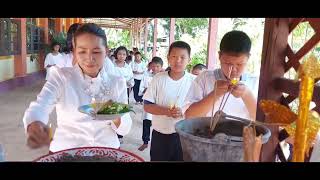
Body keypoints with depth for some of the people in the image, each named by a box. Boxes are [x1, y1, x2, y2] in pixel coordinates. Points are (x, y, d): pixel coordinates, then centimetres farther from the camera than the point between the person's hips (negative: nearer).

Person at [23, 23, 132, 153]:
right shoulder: (60, 77, -1)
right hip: (66, 152, 0)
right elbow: (40, 106, -18)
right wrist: (34, 126, -38)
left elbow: (125, 129, 3)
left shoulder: (118, 83, 4)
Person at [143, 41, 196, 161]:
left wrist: (183, 112, -23)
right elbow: (147, 106, -5)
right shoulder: (158, 79, -4)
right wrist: (166, 111, -20)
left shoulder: (193, 81, -6)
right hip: (160, 134, 1)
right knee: (157, 159, 15)